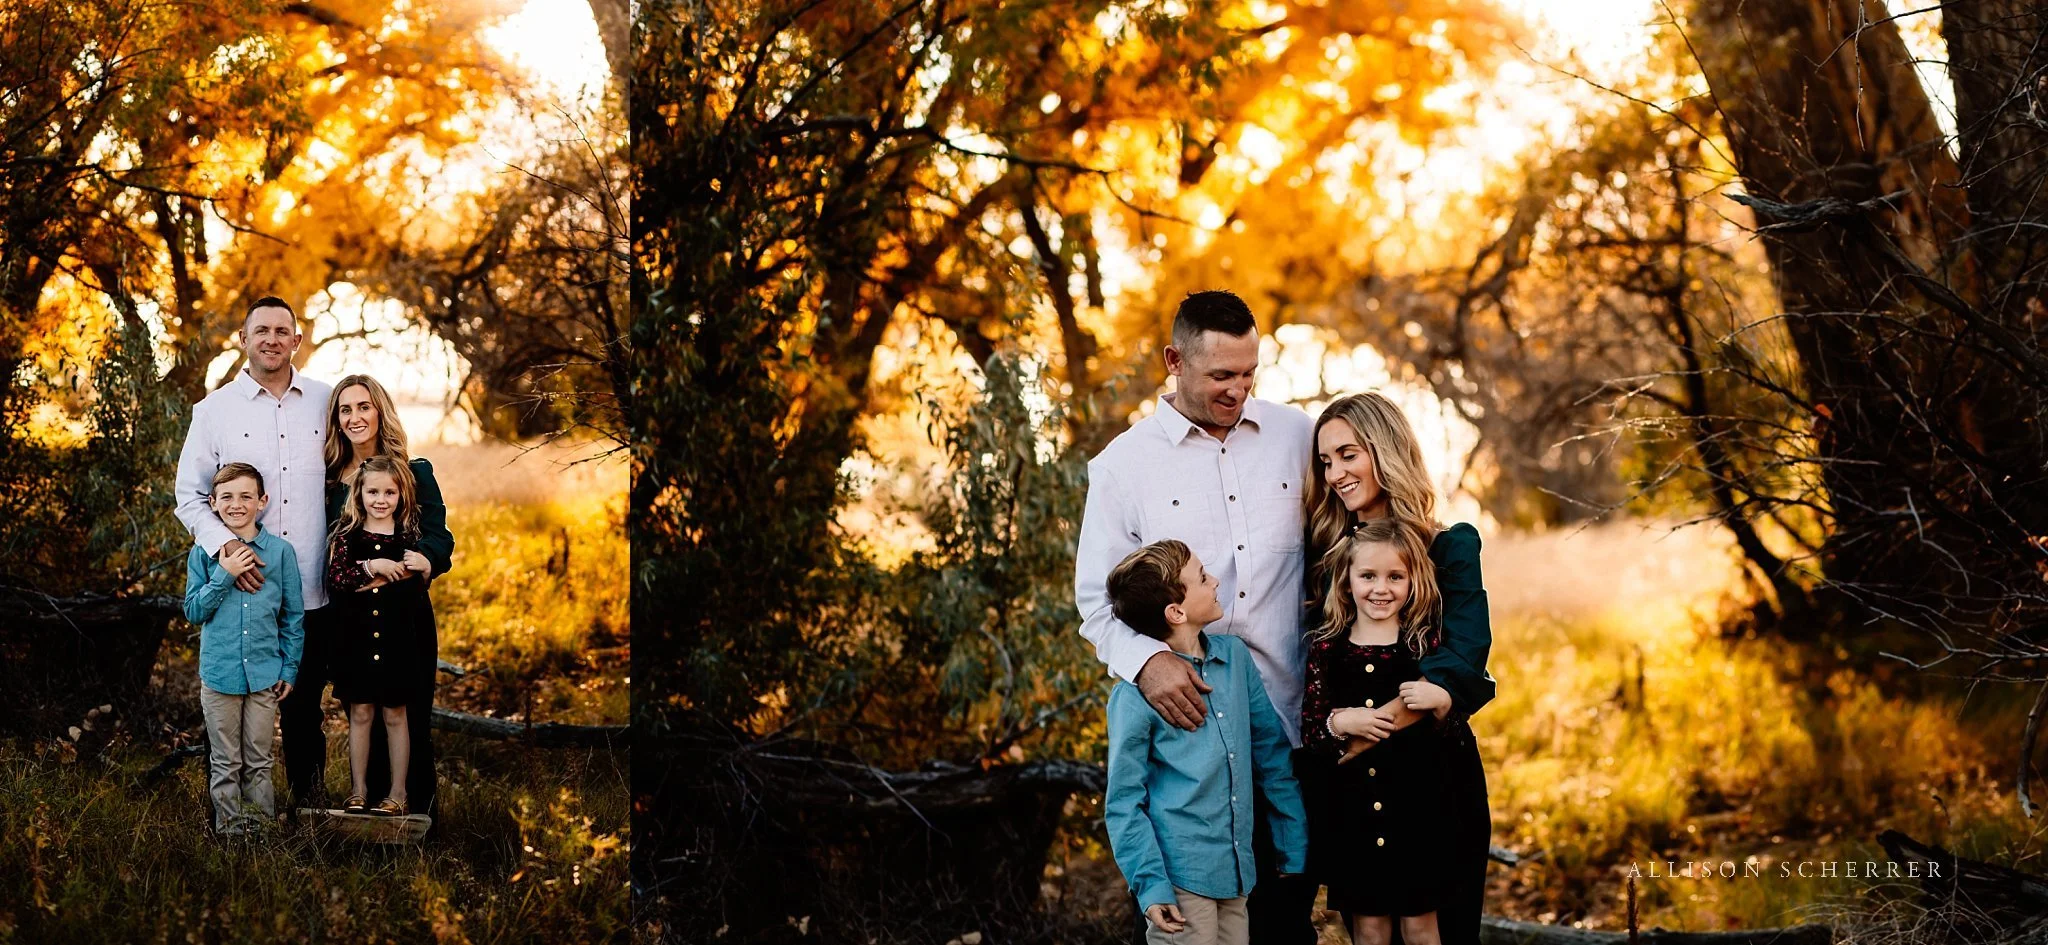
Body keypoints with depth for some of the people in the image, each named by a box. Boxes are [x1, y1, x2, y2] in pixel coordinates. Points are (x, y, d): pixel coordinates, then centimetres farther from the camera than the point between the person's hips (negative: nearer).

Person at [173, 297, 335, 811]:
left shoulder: (325, 402, 7)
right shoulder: (214, 410, 3)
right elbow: (189, 495, 3)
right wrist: (223, 543, -14)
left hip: (311, 590, 1)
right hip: (242, 588, -1)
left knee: (305, 706, 10)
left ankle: (308, 804, 21)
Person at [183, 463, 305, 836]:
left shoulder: (280, 551, 0)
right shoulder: (203, 554, 1)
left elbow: (294, 617, 6)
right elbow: (194, 610, -3)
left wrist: (289, 669, 3)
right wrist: (224, 576, -15)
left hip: (264, 674, 0)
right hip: (219, 673, 0)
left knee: (258, 762, 8)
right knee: (225, 764, 7)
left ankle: (263, 828, 16)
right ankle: (228, 828, 15)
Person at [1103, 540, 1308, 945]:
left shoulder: (1235, 657, 5)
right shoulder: (1136, 694, -11)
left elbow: (1273, 758, 12)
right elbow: (1122, 803, -8)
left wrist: (1295, 853, 13)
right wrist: (1150, 885, -15)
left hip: (1237, 876, 5)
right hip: (1182, 880, -5)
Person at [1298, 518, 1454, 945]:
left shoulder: (1426, 644, -2)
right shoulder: (1326, 649, 0)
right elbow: (1308, 735, 2)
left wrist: (1442, 703, -20)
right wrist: (1337, 725, -18)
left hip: (1415, 808, -1)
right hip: (1350, 811, 1)